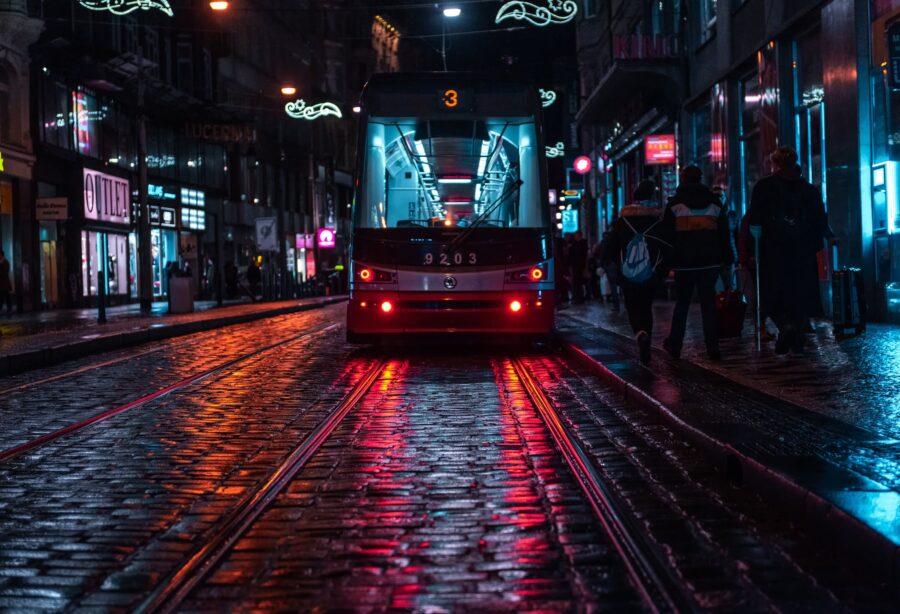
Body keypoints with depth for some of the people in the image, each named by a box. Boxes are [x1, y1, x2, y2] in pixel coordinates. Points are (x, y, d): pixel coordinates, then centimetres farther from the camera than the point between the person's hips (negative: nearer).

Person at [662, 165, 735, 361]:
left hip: (684, 262, -2)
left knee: (682, 302, 9)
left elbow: (668, 234, -2)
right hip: (710, 261, 2)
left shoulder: (674, 204, -1)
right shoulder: (715, 202, 9)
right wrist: (728, 259, 13)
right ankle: (712, 348, -2)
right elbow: (724, 234, 10)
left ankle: (674, 344, 12)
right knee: (708, 302, 4)